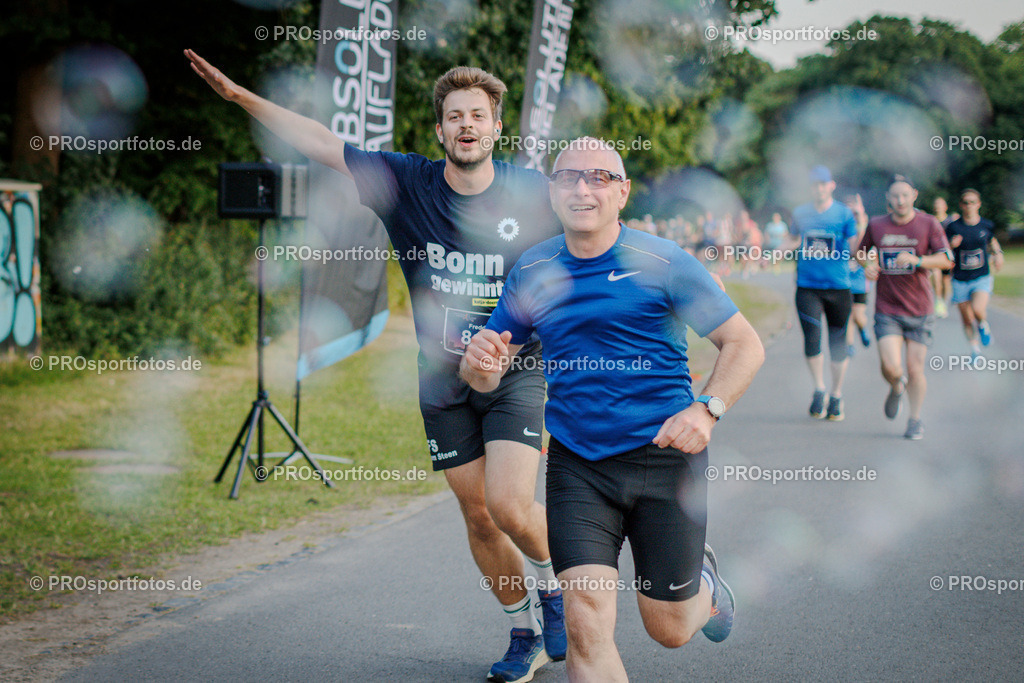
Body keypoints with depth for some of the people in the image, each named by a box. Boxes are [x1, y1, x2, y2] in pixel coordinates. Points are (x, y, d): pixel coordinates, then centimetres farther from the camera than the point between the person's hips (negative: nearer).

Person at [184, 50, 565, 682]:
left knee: (508, 506, -18)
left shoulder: (532, 193, -7)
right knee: (478, 516, 6)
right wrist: (240, 96, -9)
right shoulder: (409, 183, -4)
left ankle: (557, 585, 13)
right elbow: (320, 141, -4)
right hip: (444, 382, 3)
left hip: (517, 373, -3)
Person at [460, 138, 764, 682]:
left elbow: (744, 345, -2)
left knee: (670, 631, 10)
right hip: (575, 464, 2)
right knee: (586, 627, -14)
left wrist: (707, 410, -19)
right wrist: (480, 362, -15)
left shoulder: (664, 263, -7)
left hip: (663, 455, -2)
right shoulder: (531, 272, 3)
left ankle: (702, 580, 46)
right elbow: (487, 378, 10)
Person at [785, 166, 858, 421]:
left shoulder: (844, 213, 1)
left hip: (838, 286, -1)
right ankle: (819, 389, 8)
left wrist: (862, 223, -20)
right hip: (807, 286, 1)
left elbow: (856, 249, -6)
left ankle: (836, 397, 19)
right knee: (812, 340, -12)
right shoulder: (800, 213, 10)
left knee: (838, 343, 4)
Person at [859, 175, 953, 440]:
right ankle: (896, 388, 22)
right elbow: (862, 252, 20)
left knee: (915, 368, -1)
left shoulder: (929, 224, -3)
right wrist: (868, 265, -3)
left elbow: (946, 260, -9)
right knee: (891, 367, -14)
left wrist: (916, 260, -24)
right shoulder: (876, 225, 2)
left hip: (919, 309, 0)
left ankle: (916, 419, 18)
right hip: (886, 311, 0)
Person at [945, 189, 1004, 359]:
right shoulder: (954, 227, -6)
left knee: (978, 310, -25)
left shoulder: (986, 225, 0)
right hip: (960, 280, 0)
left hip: (982, 278, 0)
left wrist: (997, 254, 6)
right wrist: (951, 245, -26)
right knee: (967, 319, 7)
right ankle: (975, 349, 31)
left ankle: (983, 326, 11)